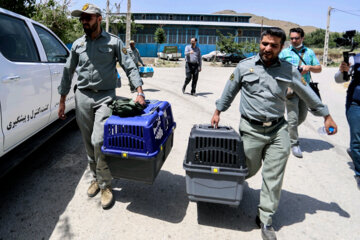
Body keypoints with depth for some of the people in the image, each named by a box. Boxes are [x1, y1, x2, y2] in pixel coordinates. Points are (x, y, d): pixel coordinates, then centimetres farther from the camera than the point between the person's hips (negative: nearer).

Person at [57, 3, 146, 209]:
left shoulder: (113, 42, 2)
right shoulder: (78, 45, 11)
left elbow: (130, 67, -2)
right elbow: (68, 72, 16)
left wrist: (140, 92, -16)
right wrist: (62, 101, 14)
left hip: (105, 96, -4)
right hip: (82, 97, 4)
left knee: (99, 141, -15)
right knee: (89, 143, 9)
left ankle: (105, 185, 2)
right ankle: (96, 177, 28)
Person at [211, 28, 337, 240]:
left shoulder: (289, 70, 3)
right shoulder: (244, 66, 0)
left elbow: (307, 94, 12)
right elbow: (230, 91, 11)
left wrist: (326, 115, 16)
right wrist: (218, 111, 14)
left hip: (278, 130, 2)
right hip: (251, 129, -1)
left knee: (274, 177, 4)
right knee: (249, 170, 9)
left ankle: (266, 219, 20)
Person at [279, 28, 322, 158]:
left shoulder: (309, 52, 13)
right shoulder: (284, 52, 4)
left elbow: (319, 68, 12)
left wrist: (309, 67, -9)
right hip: (290, 89, -4)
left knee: (302, 117, 14)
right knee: (293, 118, -8)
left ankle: (288, 131, 38)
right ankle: (294, 144, 5)